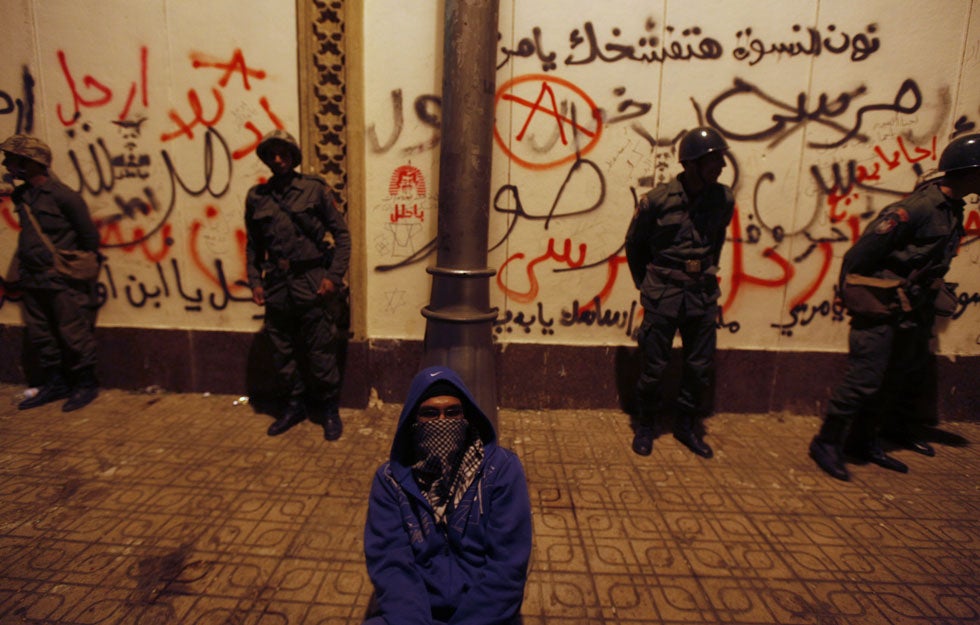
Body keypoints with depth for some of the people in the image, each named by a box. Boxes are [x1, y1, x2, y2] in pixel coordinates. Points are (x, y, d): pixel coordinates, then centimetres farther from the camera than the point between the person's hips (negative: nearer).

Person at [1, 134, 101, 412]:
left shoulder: (61, 195, -12)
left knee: (73, 334, -1)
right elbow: (29, 236, 21)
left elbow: (89, 236, -8)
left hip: (63, 281, -8)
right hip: (32, 281, 8)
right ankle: (54, 384, 26)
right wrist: (24, 272, 17)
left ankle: (86, 385, 12)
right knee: (40, 336, 14)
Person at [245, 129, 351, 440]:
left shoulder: (314, 189, -1)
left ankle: (330, 409, 19)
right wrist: (255, 281, 6)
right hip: (276, 285, 4)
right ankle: (296, 404, 31)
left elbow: (341, 234, -1)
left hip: (312, 283, -4)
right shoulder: (256, 197, 9)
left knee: (320, 352, 1)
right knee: (282, 351, 12)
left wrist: (334, 276, -9)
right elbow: (253, 245, 16)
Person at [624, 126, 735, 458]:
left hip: (703, 295, 4)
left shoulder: (724, 199, -1)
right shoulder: (658, 200, -12)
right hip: (663, 295, -4)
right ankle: (644, 426, 25)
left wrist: (708, 276, 16)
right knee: (654, 366, 5)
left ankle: (687, 425, 31)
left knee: (700, 366, 11)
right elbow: (634, 244, 2)